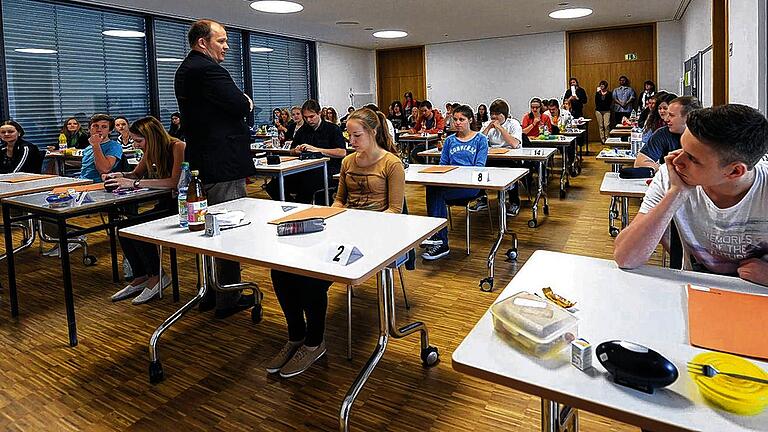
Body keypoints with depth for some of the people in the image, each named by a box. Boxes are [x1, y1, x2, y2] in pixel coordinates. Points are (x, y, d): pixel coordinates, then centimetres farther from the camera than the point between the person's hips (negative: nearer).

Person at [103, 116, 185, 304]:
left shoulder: (177, 147, -17)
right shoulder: (152, 151, 7)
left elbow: (175, 181, -29)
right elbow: (136, 173, 24)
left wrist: (135, 183, -27)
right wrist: (120, 175, 1)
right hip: (166, 204, 8)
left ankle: (156, 277, -1)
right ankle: (140, 278, 7)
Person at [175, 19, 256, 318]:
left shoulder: (186, 70, 17)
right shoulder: (208, 69, -16)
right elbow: (241, 105, -21)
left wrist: (240, 102, 5)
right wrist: (246, 102, 1)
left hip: (205, 160, 11)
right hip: (224, 162, -11)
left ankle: (213, 292, 28)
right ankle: (228, 299, 7)